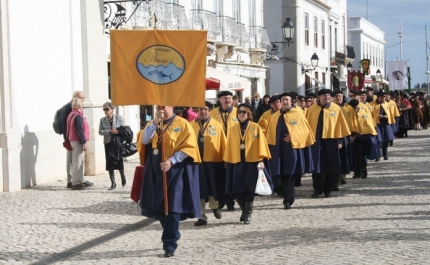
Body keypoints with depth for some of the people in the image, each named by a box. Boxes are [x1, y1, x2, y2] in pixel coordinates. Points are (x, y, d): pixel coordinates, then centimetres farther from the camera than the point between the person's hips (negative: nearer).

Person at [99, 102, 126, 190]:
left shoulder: (119, 118, 0)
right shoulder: (102, 120, 6)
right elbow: (100, 131, -3)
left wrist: (117, 131, -22)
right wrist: (110, 131, -18)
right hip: (108, 143, 2)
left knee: (119, 161, -1)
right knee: (109, 163, 1)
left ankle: (122, 176, 29)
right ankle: (113, 183, 9)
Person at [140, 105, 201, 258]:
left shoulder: (182, 124, -4)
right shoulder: (152, 124, 11)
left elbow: (189, 147, -11)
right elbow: (144, 140, -6)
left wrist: (171, 161, -20)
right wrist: (155, 122, -15)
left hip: (175, 172, -5)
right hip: (156, 171, 5)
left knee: (172, 207, -9)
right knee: (159, 206, 10)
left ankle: (170, 244, -3)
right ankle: (172, 236, 29)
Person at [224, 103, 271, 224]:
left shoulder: (256, 127, -1)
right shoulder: (232, 129, 6)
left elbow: (261, 144, -4)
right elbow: (229, 147, 9)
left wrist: (261, 160, -13)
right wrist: (227, 162, 6)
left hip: (252, 163, -2)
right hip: (237, 163, 2)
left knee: (250, 190, -1)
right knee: (238, 190, 3)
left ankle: (248, 214, 11)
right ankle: (244, 211, 26)